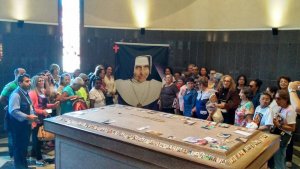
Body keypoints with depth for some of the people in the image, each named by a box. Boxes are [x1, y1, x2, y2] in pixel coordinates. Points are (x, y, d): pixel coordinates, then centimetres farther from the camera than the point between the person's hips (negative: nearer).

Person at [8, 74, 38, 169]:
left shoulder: (26, 92, 10)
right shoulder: (16, 94, -20)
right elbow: (13, 111, -27)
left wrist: (32, 115, 4)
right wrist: (27, 117, -27)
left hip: (26, 124, 9)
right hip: (18, 125, -9)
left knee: (24, 146, 20)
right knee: (19, 147, 4)